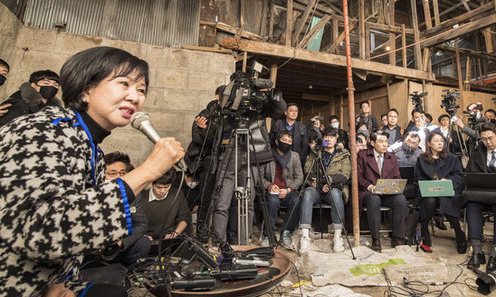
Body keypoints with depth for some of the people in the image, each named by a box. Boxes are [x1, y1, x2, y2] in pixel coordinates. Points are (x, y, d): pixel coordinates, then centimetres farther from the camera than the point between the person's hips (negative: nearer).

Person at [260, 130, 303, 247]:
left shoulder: (295, 156, 11)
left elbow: (299, 178, 5)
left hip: (288, 191, 2)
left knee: (296, 201, -30)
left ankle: (286, 232, -13)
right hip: (272, 191, -1)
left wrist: (288, 190, -11)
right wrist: (269, 185, -14)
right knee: (273, 201, -35)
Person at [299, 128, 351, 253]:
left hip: (335, 189, -1)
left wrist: (323, 180, -13)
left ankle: (338, 236, -27)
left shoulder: (343, 155, 14)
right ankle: (305, 236, -36)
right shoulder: (314, 154, 18)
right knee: (307, 192, -32)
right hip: (316, 189, 1)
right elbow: (307, 171, 7)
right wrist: (320, 185, -10)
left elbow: (345, 176, 1)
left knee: (335, 193, -35)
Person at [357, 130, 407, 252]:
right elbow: (358, 176, 1)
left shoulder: (392, 157, 21)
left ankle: (397, 238, -16)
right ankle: (375, 239, -23)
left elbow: (397, 177, 17)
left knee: (401, 199, -28)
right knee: (374, 200, -37)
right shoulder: (363, 155, 9)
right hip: (369, 192, -3)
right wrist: (369, 186, -17)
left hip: (388, 193, 3)